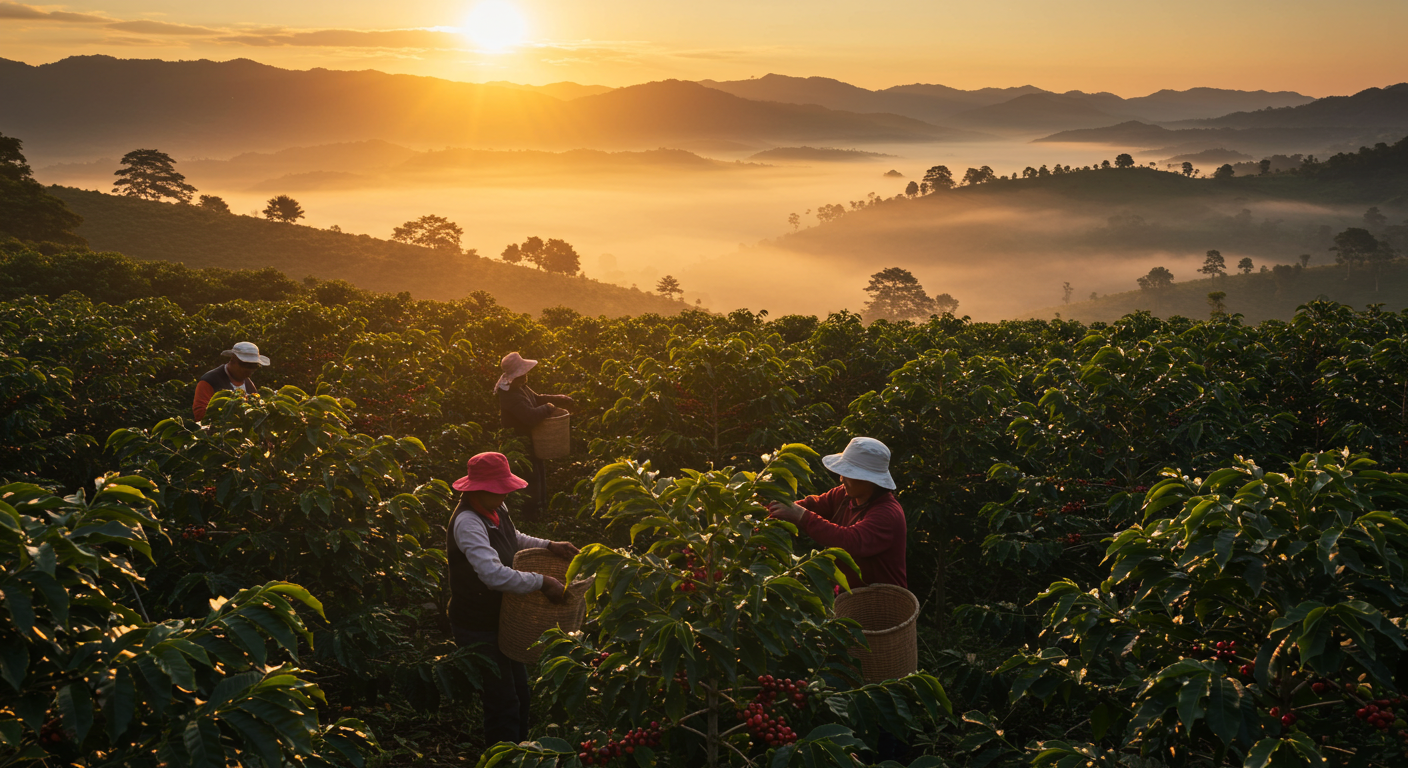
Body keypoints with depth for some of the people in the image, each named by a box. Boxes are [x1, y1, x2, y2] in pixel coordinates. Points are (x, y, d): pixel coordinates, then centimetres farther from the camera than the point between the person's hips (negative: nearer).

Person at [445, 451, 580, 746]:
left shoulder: (497, 509, 1)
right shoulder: (467, 522, -27)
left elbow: (514, 539, 24)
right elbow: (494, 574, -37)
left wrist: (549, 546, 9)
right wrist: (542, 583, -29)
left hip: (500, 620, 10)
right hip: (478, 630, -10)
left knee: (520, 692, 19)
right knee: (503, 703, -5)